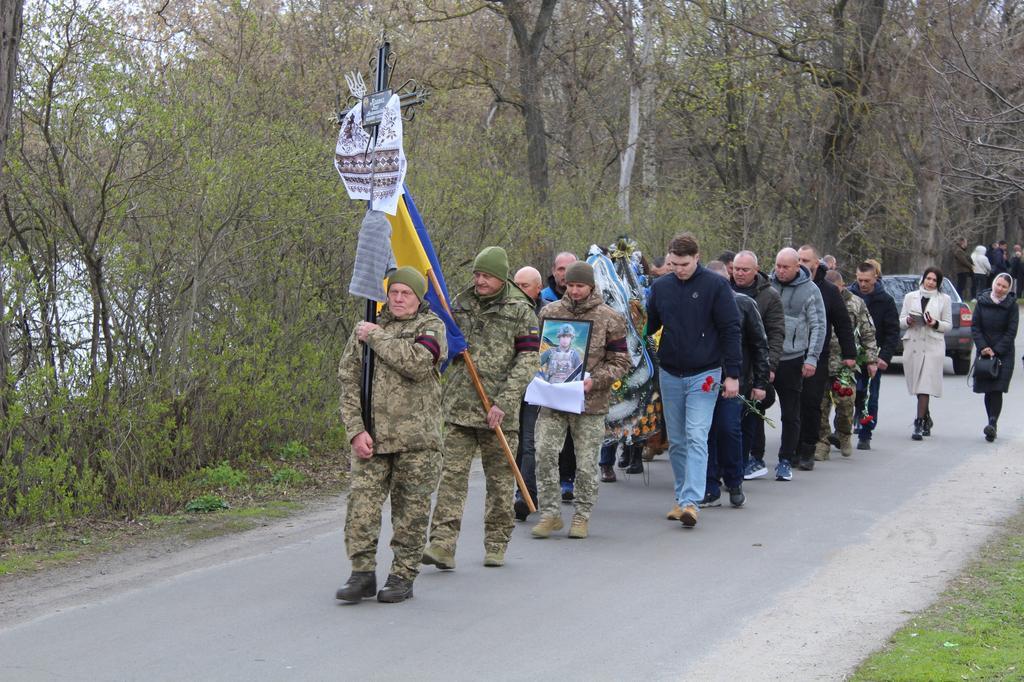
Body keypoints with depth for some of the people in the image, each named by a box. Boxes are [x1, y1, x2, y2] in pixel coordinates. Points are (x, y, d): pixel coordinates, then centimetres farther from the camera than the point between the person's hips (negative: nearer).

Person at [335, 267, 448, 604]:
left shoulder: (431, 327, 3)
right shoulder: (366, 328, 13)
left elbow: (417, 363, -19)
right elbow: (349, 382, 8)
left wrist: (377, 337, -9)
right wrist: (356, 430, -4)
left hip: (416, 437, -3)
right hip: (371, 436, 3)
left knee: (410, 510, 2)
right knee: (361, 502, -5)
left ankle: (403, 577, 11)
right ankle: (362, 573, 2)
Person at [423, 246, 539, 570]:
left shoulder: (520, 311, -2)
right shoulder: (460, 303, 10)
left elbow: (527, 361, -7)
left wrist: (504, 402, -15)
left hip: (499, 412, -2)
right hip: (459, 407, 3)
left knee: (500, 479, 7)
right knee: (452, 474, -6)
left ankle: (496, 545, 19)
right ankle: (442, 544, -12)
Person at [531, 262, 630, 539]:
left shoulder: (609, 318, -1)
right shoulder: (550, 312, 6)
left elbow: (620, 361, 1)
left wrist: (595, 381, -14)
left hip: (590, 402, -2)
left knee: (586, 462, 4)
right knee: (545, 454, -4)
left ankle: (582, 516, 17)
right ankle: (550, 513, 7)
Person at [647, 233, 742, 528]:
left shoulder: (715, 286, -6)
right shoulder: (660, 287, 5)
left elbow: (730, 331, -5)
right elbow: (649, 325, 16)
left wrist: (732, 374, -9)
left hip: (704, 375, -4)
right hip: (670, 375, 5)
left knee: (696, 438, -13)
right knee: (676, 441, 9)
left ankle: (691, 501, -18)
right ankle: (682, 497, 19)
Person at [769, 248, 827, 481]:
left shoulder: (810, 290, -2)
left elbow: (818, 327, -1)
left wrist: (812, 358, -8)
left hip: (792, 359, -2)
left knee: (790, 415, 5)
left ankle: (786, 461, 14)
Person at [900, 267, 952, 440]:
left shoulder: (944, 299, 7)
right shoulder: (910, 297, 12)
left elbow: (948, 325, 8)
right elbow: (901, 321, 13)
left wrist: (936, 324, -11)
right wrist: (908, 321, -9)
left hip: (933, 346, -3)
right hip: (913, 344, 3)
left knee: (925, 385, -11)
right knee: (917, 384, 7)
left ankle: (919, 424, -13)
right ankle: (926, 418, 26)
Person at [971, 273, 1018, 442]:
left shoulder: (1011, 305, -1)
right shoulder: (982, 302, 5)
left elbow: (1011, 332, -4)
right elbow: (975, 327, 3)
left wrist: (996, 351, -12)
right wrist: (982, 348, -9)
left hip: (1004, 354, -2)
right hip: (984, 353, 3)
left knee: (997, 390, -13)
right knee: (988, 391, 4)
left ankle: (992, 424, -20)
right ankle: (993, 425, 13)